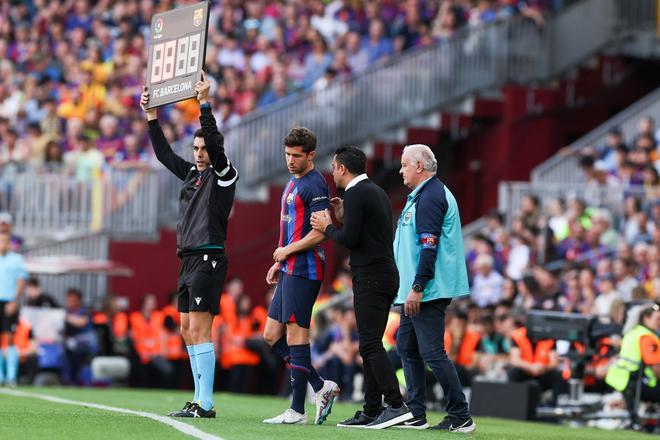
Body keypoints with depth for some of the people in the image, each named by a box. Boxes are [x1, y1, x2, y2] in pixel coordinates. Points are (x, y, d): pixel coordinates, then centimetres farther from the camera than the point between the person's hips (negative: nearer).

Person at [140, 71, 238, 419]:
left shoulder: (223, 174, -5)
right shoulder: (192, 173, 17)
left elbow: (216, 144, -20)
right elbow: (164, 154, 25)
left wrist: (204, 104, -24)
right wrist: (152, 118, 19)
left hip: (208, 258, -9)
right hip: (188, 259, 9)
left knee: (199, 329, -14)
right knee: (188, 331, 9)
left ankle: (204, 404, -16)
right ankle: (200, 400, 12)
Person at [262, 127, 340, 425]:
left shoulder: (314, 185, -12)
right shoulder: (292, 183, 18)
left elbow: (319, 233, -19)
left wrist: (287, 251, -11)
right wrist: (278, 263, 19)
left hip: (303, 271, -10)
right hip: (289, 270, 10)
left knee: (296, 336, -7)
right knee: (272, 335, 9)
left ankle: (297, 411, -4)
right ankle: (322, 388, 13)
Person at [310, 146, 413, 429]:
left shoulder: (355, 194, -11)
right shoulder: (376, 192, 19)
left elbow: (349, 239, -15)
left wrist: (327, 227, 1)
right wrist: (343, 218, 18)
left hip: (370, 277, -10)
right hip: (386, 275, 10)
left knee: (370, 344, -13)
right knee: (370, 345, 11)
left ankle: (396, 405, -21)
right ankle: (371, 412, 10)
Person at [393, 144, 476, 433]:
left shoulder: (430, 197, -14)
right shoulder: (421, 196, 19)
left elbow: (430, 247, -22)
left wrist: (417, 288, -25)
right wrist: (410, 289, 25)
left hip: (428, 291, -11)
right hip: (416, 291, 11)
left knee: (432, 352, -11)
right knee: (407, 347, 14)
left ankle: (461, 417, -10)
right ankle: (415, 414, 18)